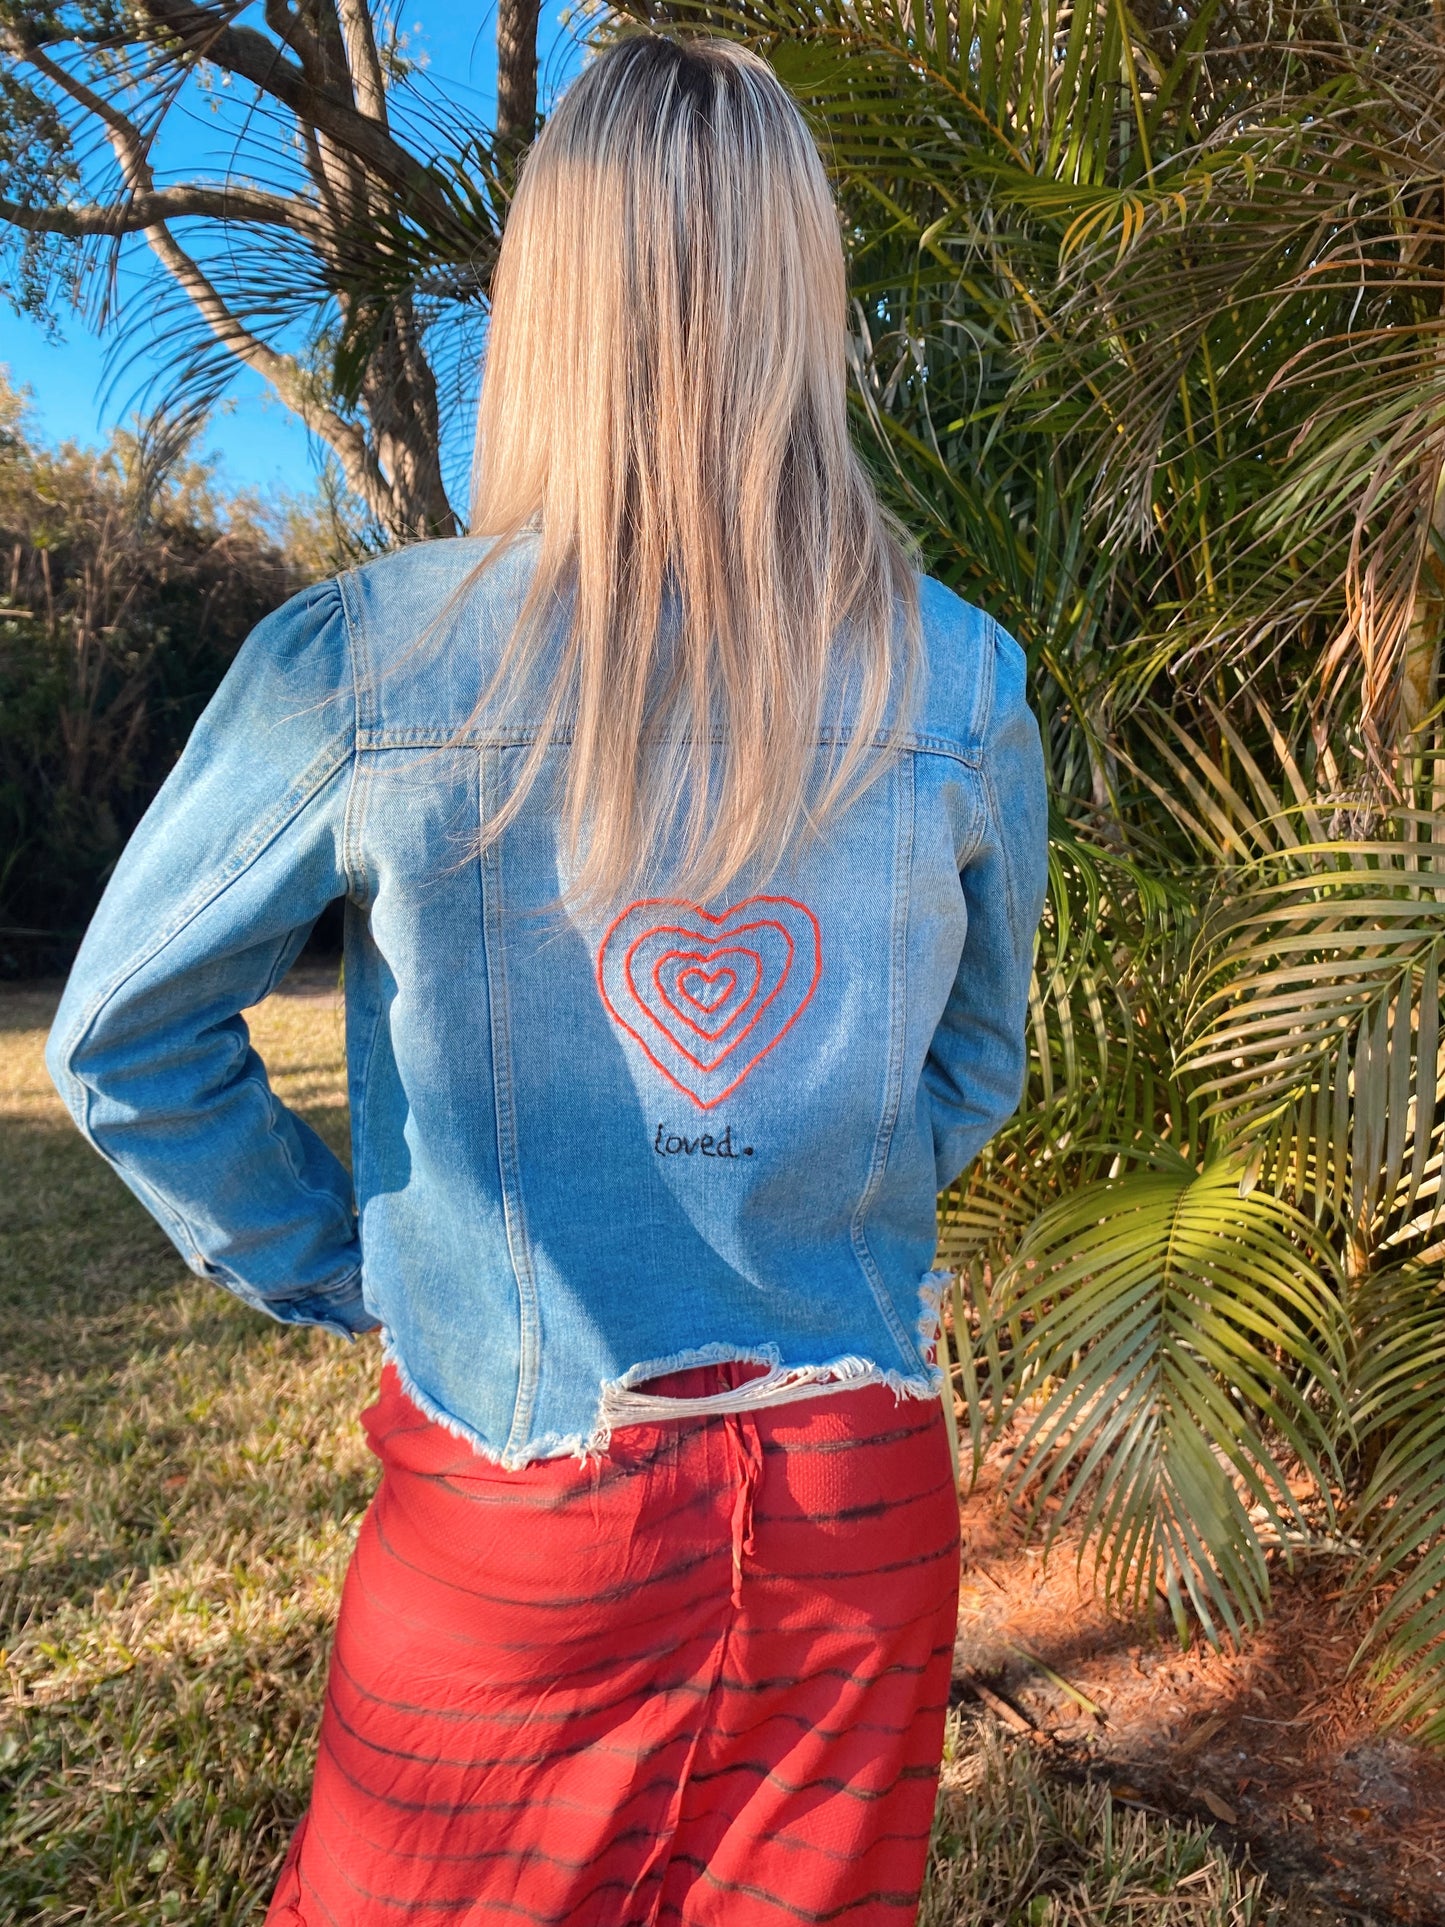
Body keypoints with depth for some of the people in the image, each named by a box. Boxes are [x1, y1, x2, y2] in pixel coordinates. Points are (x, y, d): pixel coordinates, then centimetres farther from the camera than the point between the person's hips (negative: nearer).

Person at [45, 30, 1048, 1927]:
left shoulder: (359, 668, -17)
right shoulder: (967, 687, -9)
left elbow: (123, 1040, -5)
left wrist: (327, 1263, 6)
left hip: (520, 1518, -2)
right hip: (863, 1496, 3)